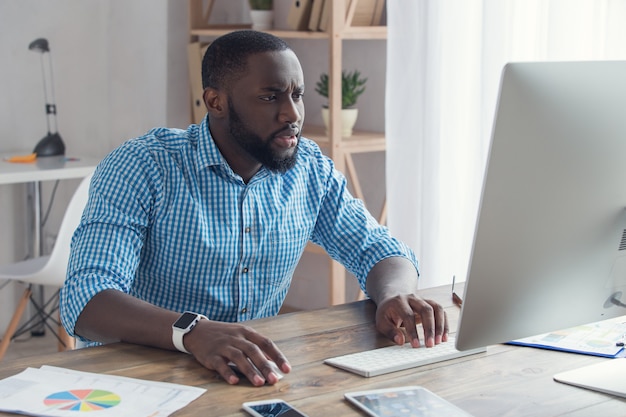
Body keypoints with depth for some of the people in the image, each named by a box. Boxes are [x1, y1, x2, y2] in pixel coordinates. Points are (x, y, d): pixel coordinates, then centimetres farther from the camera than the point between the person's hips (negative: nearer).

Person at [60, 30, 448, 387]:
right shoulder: (141, 168, -14)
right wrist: (193, 331, -42)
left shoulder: (311, 168, 1)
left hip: (261, 375, 3)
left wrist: (394, 297, -17)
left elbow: (380, 250, 8)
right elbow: (86, 301, -24)